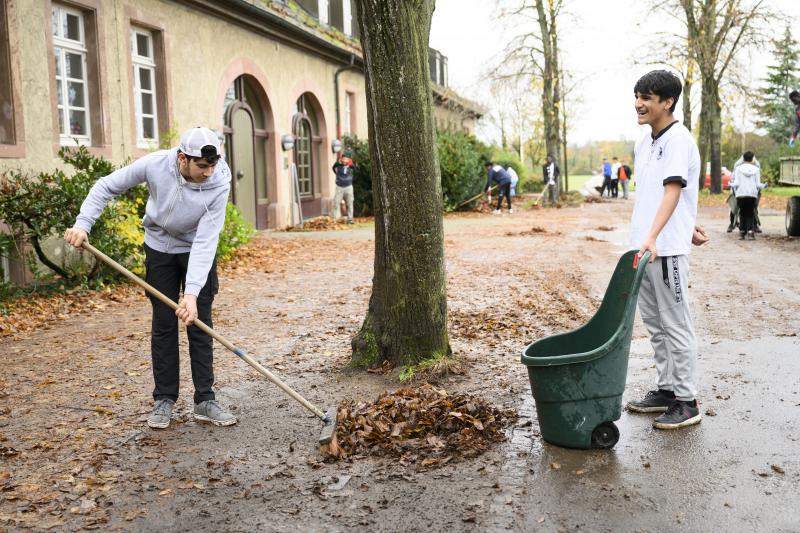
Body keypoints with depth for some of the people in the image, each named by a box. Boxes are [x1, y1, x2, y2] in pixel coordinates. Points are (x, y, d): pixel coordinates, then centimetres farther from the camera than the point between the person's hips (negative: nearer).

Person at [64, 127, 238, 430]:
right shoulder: (155, 164, -26)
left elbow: (206, 241, -32)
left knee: (200, 325, -2)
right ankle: (164, 400, 12)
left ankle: (205, 401, 6)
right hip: (160, 248, 1)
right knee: (163, 325, 2)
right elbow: (107, 186, -11)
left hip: (198, 252, -1)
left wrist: (192, 293, -39)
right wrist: (83, 223, -22)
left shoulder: (219, 184, -29)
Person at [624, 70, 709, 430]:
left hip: (666, 250, -9)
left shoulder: (678, 139, -11)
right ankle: (666, 390, 26)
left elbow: (672, 192, -22)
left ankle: (686, 402, 8)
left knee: (676, 326, -1)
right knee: (654, 325, 15)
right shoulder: (644, 143, 15)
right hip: (642, 248, 9)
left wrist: (653, 237, -34)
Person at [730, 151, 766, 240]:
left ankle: (742, 232, 5)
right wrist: (764, 186, 22)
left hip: (741, 194, 0)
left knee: (742, 213, 8)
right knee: (750, 213, 7)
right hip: (752, 195, 0)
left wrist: (731, 184, 16)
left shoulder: (738, 169, 1)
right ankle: (750, 230, -7)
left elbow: (736, 183, -5)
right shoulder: (756, 169, 3)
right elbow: (758, 184, 1)